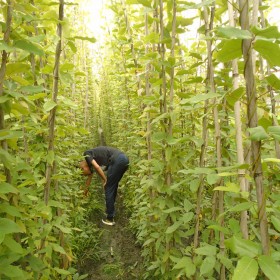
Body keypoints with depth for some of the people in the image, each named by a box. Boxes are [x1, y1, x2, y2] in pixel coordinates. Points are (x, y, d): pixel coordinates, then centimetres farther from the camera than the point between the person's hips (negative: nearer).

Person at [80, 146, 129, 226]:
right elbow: (90, 176, 44)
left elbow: (97, 167, -10)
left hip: (117, 160, -9)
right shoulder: (90, 161, 29)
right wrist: (86, 189, 57)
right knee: (113, 186, 23)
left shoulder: (86, 154, 6)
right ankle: (110, 209, 35)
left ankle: (110, 219, 9)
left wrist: (105, 180, 1)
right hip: (124, 159, 9)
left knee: (108, 188, 2)